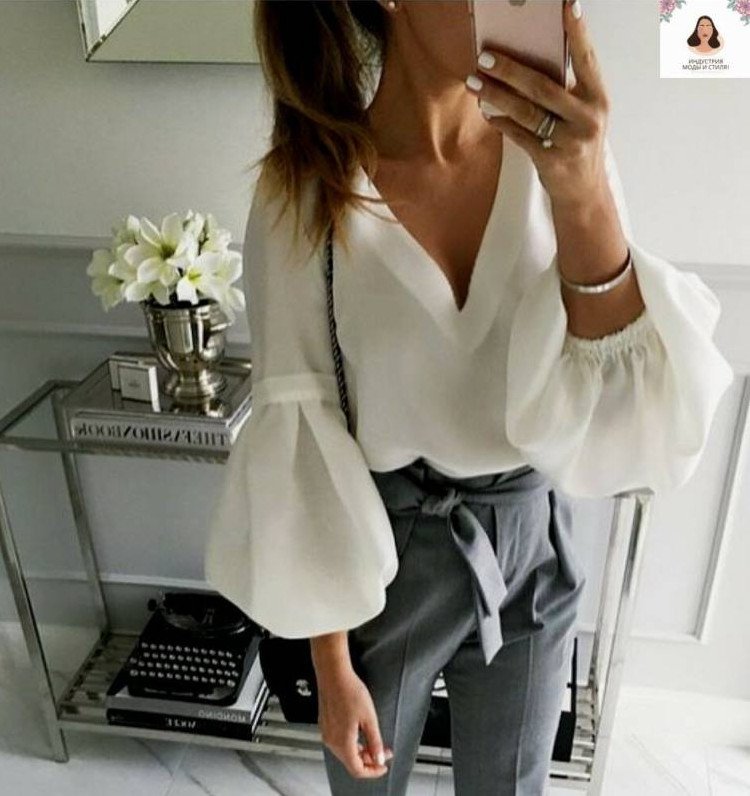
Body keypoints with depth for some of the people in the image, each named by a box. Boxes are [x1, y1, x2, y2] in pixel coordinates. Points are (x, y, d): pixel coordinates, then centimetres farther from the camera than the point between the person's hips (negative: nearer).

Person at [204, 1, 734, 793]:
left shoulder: (561, 149, -11)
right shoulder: (304, 192, -18)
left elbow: (623, 416, -16)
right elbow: (296, 442, -13)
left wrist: (584, 200, -32)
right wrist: (330, 666, -6)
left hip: (531, 543, 3)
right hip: (380, 554, -2)